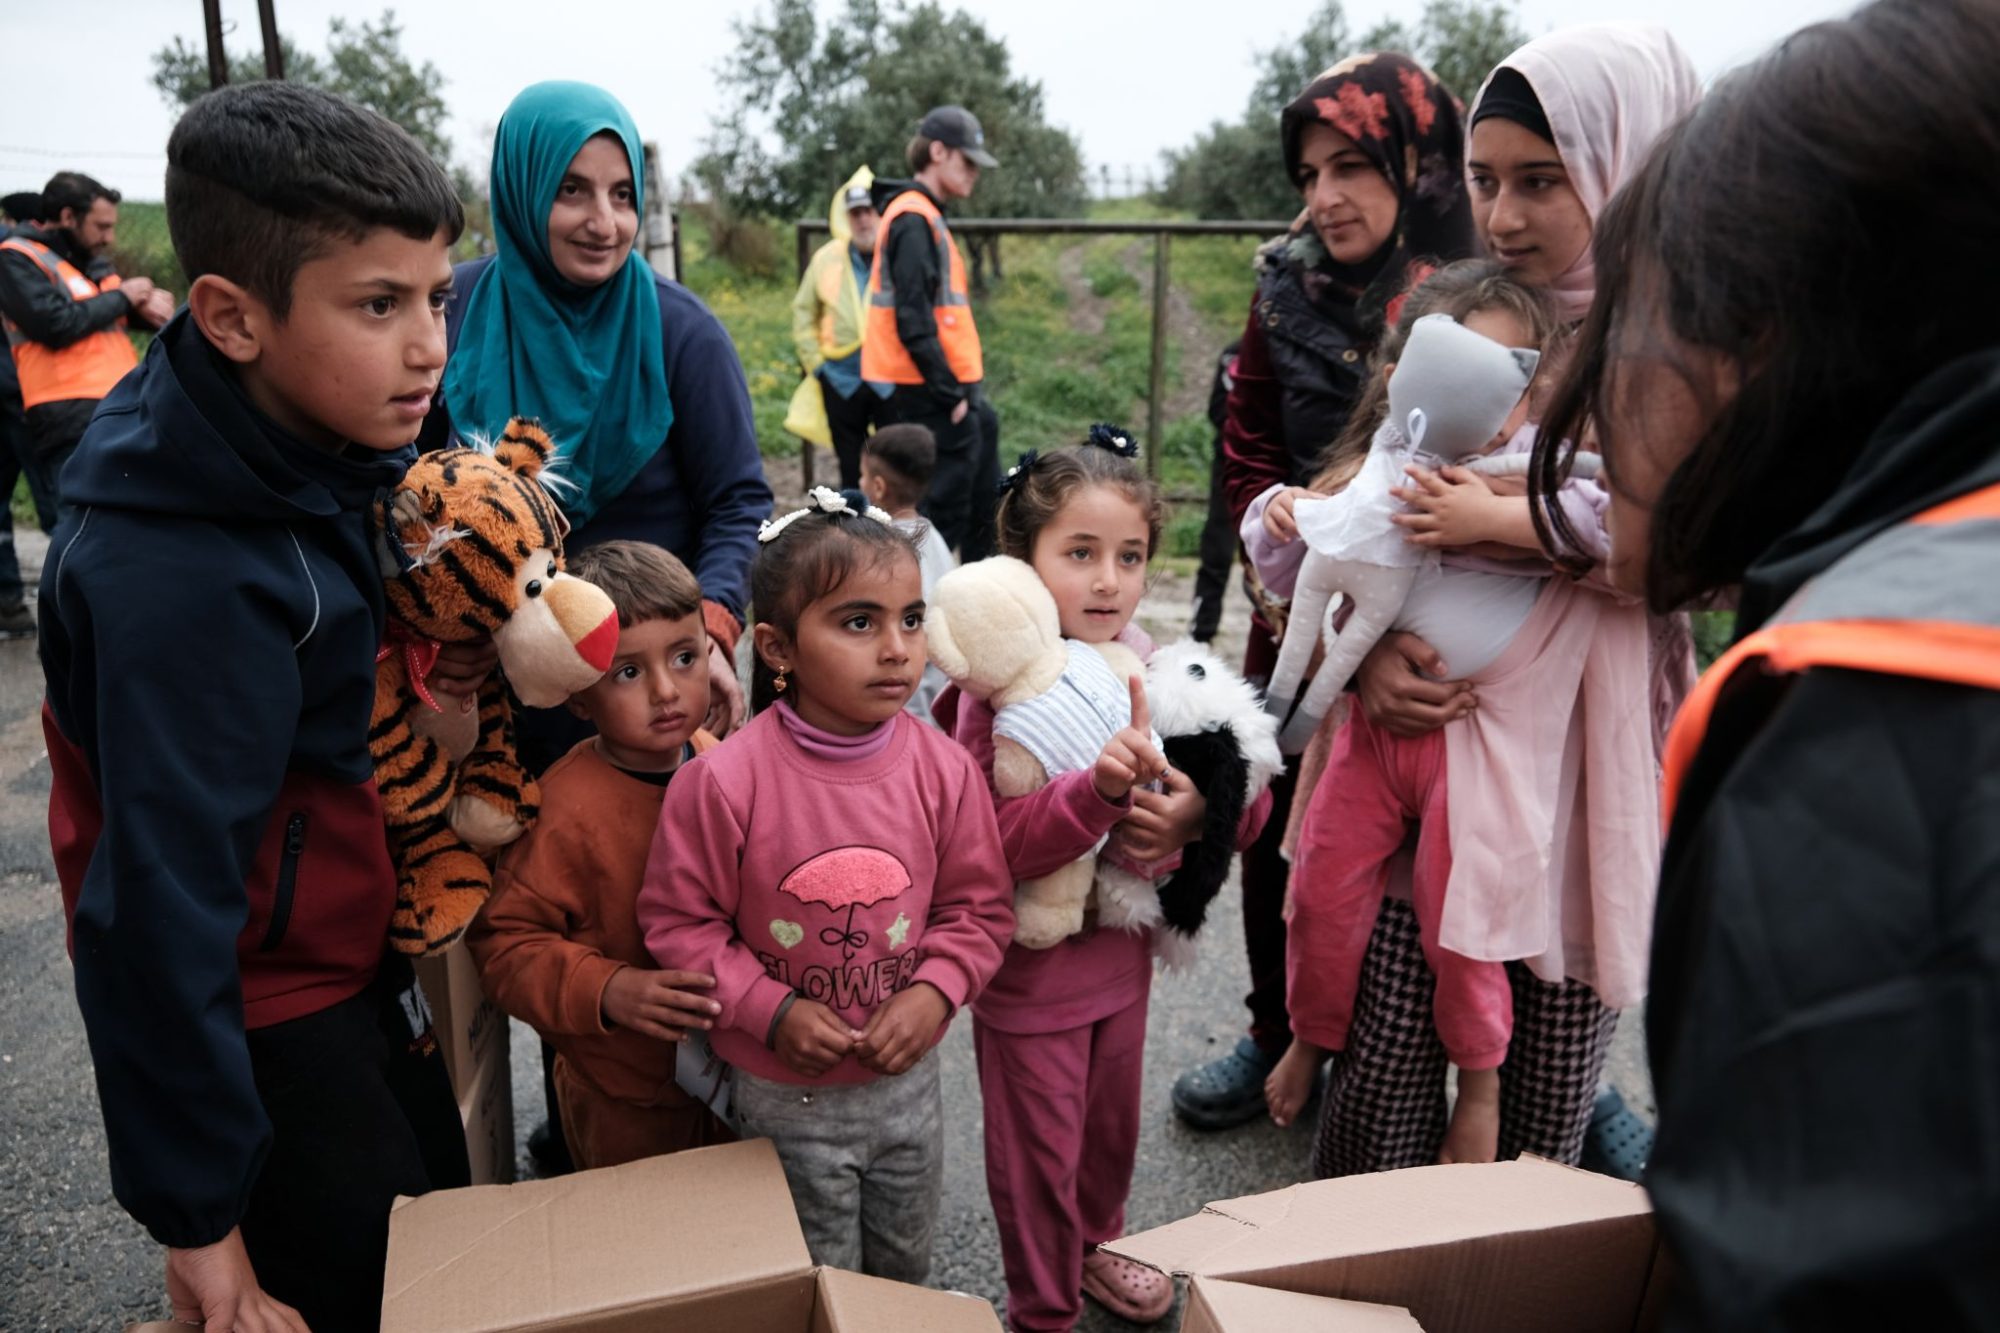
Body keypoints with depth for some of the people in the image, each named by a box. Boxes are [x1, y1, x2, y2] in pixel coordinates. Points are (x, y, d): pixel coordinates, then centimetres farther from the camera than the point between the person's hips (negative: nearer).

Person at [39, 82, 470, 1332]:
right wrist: (196, 1213, -20)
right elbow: (156, 909, -28)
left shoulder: (314, 434, -8)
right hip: (255, 1017, -8)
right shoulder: (179, 577, -32)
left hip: (356, 957, 8)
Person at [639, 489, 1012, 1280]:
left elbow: (981, 905, -3)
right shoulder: (725, 782, -22)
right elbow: (679, 920, -12)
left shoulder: (944, 770, -13)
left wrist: (934, 991, -17)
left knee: (904, 1272, 27)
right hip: (786, 1096, -3)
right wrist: (771, 1012, -18)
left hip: (908, 1082, 3)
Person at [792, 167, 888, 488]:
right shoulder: (826, 258, 5)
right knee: (851, 470, 13)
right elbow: (803, 312, 13)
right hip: (842, 380, 3)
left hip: (892, 380, -3)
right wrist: (815, 361, 6)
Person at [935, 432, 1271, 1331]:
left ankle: (1094, 1248, 55)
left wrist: (1196, 811, -23)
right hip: (1030, 970, -5)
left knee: (1112, 1125, 26)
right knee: (1040, 1150, 13)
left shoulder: (1148, 669, -4)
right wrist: (1100, 787, -42)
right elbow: (993, 845, -29)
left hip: (1121, 953, 6)